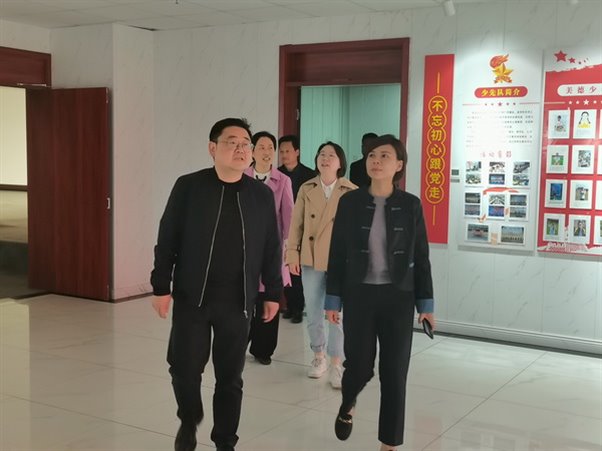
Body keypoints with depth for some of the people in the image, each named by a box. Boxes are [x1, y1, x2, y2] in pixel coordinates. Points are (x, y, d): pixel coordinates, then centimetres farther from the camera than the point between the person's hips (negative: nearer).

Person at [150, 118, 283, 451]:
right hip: (191, 298, -1)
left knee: (230, 377, 9)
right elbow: (167, 241, -2)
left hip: (238, 302, 2)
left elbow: (272, 249, 7)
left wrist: (273, 293, 7)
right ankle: (189, 422, 34)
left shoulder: (262, 195, 1)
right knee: (184, 367, 3)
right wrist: (161, 286, -4)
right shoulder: (188, 187, -5)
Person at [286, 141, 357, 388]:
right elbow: (297, 224, 6)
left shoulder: (351, 192, -3)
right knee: (313, 314, 12)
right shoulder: (306, 189, 4)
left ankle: (336, 365, 7)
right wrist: (292, 253, 1)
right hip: (311, 259, 3)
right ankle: (319, 357, 29)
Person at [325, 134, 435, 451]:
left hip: (398, 297, 0)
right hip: (359, 295, 0)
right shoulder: (350, 202, -2)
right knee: (359, 366, 4)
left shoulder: (410, 205, -1)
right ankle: (347, 405, 41)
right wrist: (333, 299, -1)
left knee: (394, 372, 3)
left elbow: (421, 257, 2)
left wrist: (426, 304, 0)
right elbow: (337, 254, 0)